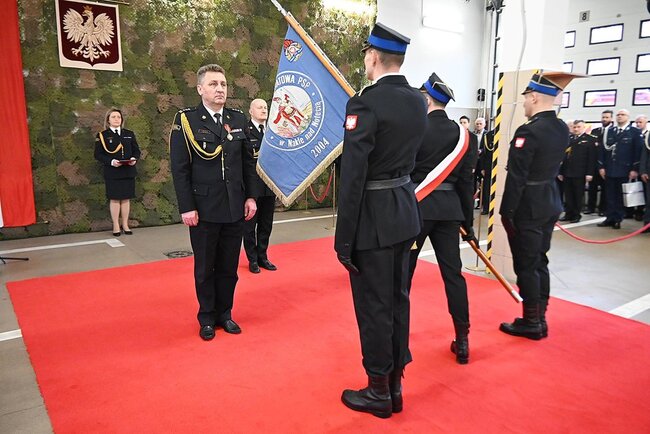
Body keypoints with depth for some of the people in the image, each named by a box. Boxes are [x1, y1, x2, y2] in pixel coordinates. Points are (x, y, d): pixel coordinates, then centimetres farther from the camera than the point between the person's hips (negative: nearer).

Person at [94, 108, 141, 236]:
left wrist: (134, 159, -9)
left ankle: (125, 225, 15)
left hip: (128, 171, 3)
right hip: (112, 173, -3)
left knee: (126, 198, 6)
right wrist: (111, 161, -18)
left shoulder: (129, 134, 13)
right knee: (114, 199, 0)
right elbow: (98, 154, -2)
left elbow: (136, 150, 13)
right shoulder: (102, 135, 3)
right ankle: (116, 226, 10)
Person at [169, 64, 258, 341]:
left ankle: (225, 313, 29)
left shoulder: (238, 119, 7)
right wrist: (186, 208, -12)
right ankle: (207, 317, 27)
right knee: (205, 267, 10)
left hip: (235, 209, 4)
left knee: (229, 266, 12)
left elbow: (248, 162, 10)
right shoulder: (186, 120, -4)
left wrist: (250, 197, 4)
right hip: (204, 210, -3)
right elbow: (180, 169, -8)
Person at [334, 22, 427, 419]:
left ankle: (379, 392, 23)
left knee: (374, 307, 5)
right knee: (397, 301, 16)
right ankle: (394, 385, 32)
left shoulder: (366, 103, -17)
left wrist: (344, 238, -14)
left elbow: (353, 177, -20)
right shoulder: (418, 102, 7)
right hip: (406, 210, 8)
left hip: (374, 216, -8)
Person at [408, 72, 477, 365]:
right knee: (453, 273, 8)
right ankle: (462, 341, 13)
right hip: (448, 209, 4)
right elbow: (466, 182, 7)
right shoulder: (462, 135, 4)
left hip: (416, 206, -4)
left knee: (403, 271, 9)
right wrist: (468, 221, 12)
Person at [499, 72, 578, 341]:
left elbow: (516, 177, -19)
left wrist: (506, 211, -14)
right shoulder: (562, 129, 7)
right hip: (550, 204, 8)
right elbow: (551, 166, 10)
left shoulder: (529, 131, -19)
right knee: (539, 262, 16)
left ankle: (532, 323, 13)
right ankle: (539, 318, 26)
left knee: (526, 266, 2)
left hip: (527, 207, -8)